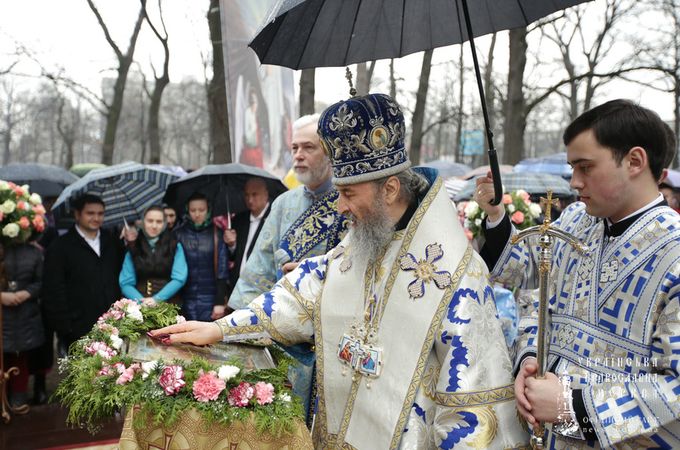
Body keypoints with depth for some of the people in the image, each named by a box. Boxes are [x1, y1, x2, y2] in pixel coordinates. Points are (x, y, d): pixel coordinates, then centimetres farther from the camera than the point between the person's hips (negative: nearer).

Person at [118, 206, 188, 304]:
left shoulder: (175, 246, 8)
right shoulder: (133, 248, 10)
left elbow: (179, 278, -1)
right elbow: (126, 282, 5)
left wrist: (156, 299, -10)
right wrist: (140, 300, -11)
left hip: (168, 305, -1)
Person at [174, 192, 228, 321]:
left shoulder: (216, 235, 1)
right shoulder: (179, 234, 4)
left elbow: (222, 271, -1)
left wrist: (220, 302, -6)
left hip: (210, 300, -1)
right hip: (186, 300, 1)